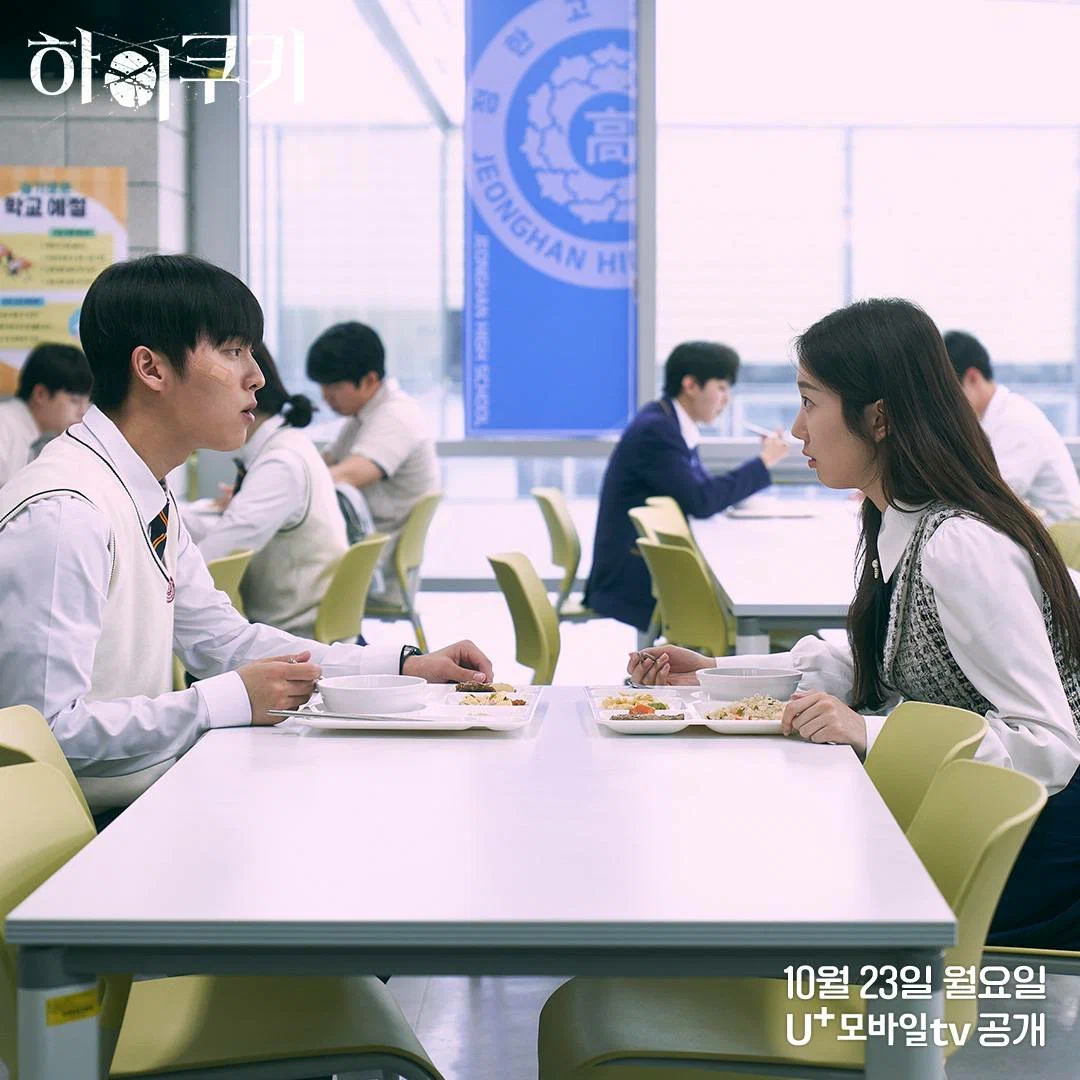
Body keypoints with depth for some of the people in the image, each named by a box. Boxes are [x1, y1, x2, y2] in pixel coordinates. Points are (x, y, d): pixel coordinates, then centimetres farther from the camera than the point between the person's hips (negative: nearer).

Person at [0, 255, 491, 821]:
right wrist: (232, 700, -21)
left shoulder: (150, 499, 10)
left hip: (147, 803, 9)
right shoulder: (63, 514, -21)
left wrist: (405, 666, 10)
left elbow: (223, 640, 19)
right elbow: (49, 728, -26)